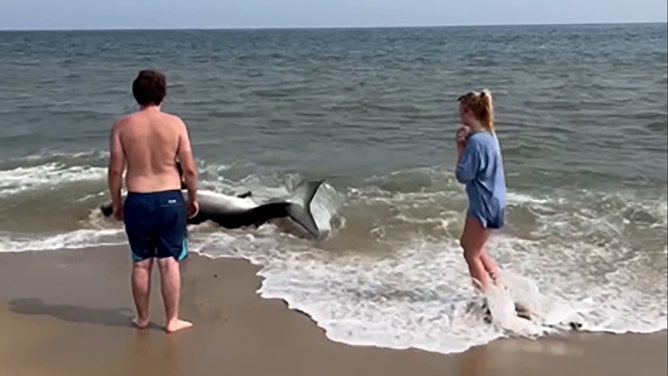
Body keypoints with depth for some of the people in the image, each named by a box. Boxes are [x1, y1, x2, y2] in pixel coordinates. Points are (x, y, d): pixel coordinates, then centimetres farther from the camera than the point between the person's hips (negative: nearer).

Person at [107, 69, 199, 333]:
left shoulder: (122, 126, -4)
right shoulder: (175, 124, -6)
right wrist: (193, 198, 10)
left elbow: (115, 170, -3)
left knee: (141, 263, 13)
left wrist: (116, 203, 10)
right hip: (170, 200, -1)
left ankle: (142, 318, 27)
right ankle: (172, 320, 17)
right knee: (169, 262, 8)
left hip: (137, 201, 1)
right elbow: (189, 168, -5)